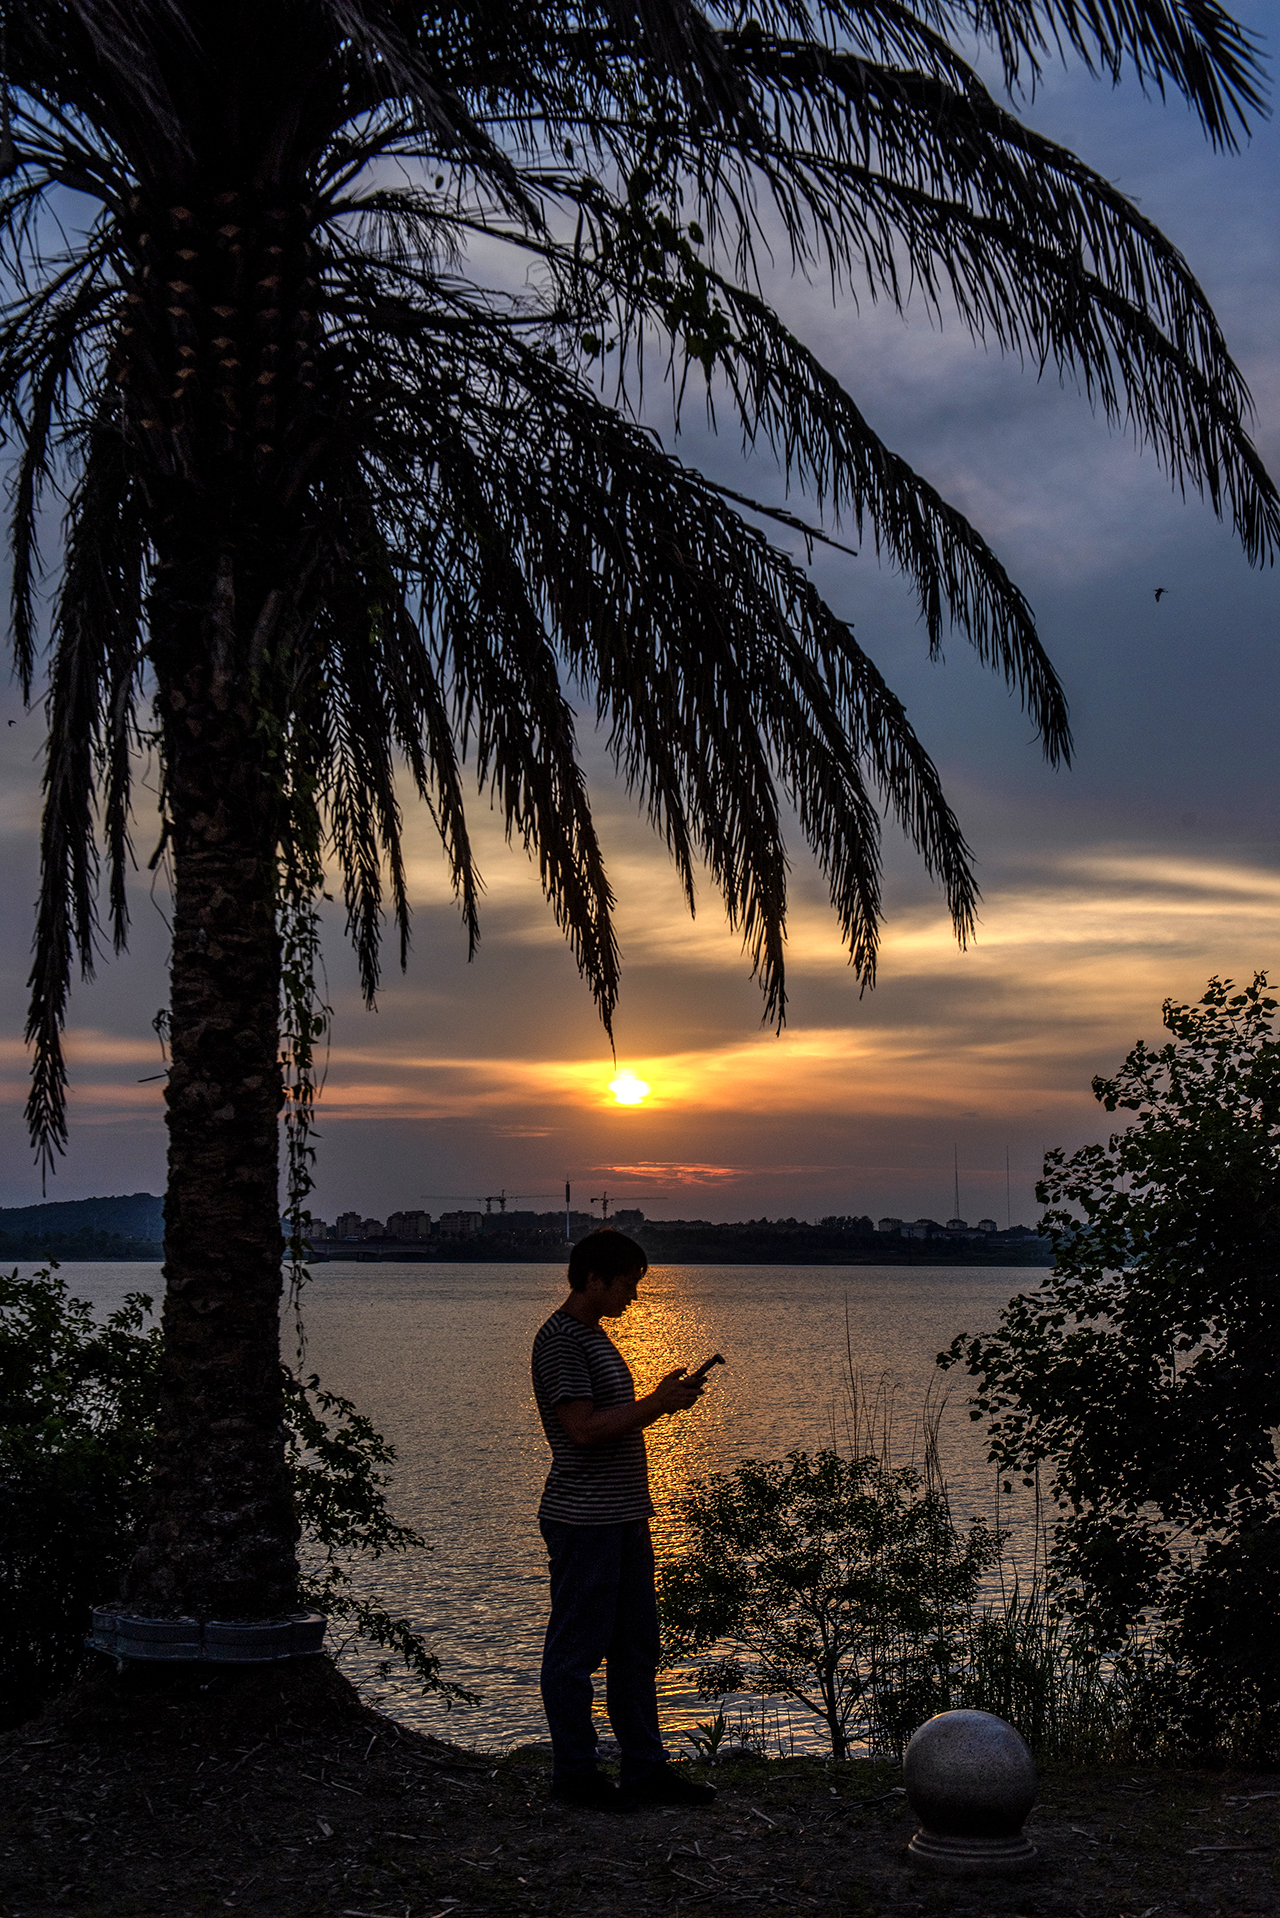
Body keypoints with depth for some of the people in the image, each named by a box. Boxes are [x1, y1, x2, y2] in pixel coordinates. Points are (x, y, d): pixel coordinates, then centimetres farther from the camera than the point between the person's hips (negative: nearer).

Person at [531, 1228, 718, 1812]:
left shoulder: (594, 1336, 17)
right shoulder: (560, 1340, -14)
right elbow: (583, 1429, -22)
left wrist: (669, 1399, 10)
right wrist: (659, 1403, -17)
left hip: (621, 1517, 10)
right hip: (583, 1521, -10)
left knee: (636, 1645, 13)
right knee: (577, 1648, 1)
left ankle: (644, 1769, 19)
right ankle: (573, 1772, 10)